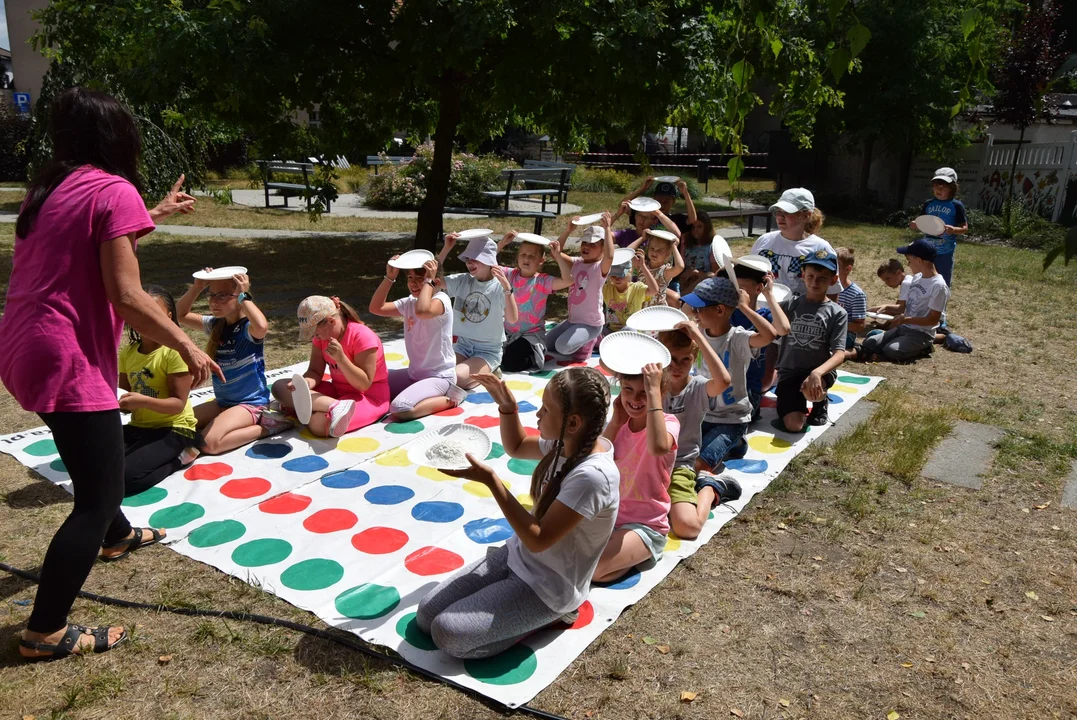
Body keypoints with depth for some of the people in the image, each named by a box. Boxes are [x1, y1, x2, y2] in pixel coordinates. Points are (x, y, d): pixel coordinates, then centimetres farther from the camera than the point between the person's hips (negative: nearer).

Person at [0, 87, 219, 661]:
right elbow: (126, 296, -19)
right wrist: (187, 348, -9)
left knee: (100, 445, 31)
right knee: (97, 497, -3)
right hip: (65, 356, -10)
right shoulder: (113, 190, -12)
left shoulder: (51, 187, 13)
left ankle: (114, 534, 54)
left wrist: (158, 212, 39)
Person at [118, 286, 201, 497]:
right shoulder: (127, 352, 6)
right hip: (138, 427, 7)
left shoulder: (174, 351, -15)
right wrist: (120, 402, -14)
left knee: (126, 476, -25)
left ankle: (177, 458, -1)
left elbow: (179, 404, -18)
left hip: (173, 430, -7)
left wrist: (143, 401, -34)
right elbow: (125, 392, 11)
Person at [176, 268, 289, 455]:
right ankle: (248, 423, 5)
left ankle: (265, 426, -7)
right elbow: (180, 315, 12)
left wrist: (244, 296, -31)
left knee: (209, 443, -27)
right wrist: (197, 288, -3)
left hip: (251, 403, -9)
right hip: (222, 401, 9)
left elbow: (262, 327, -43)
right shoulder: (216, 324, 5)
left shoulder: (249, 328, -18)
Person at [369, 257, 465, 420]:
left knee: (400, 409, -29)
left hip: (439, 376, -9)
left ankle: (449, 399, -6)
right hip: (413, 373, 9)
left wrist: (428, 281, -28)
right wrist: (389, 277, -5)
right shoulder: (409, 302, 6)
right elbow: (376, 308, 2)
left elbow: (422, 311, -40)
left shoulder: (441, 299, -18)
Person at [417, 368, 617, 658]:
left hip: (547, 586, -8)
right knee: (427, 614, 4)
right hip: (516, 556, 8)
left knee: (447, 633, -15)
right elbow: (516, 447, 16)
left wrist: (490, 480, -29)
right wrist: (507, 407, -3)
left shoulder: (592, 476, -31)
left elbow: (537, 539, -27)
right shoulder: (569, 443, -5)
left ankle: (550, 615, 0)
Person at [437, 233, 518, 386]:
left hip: (489, 351, -5)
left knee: (455, 378, -28)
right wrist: (446, 248, -12)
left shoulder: (499, 286, -11)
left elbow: (513, 319, -23)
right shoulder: (462, 280, 3)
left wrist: (507, 288, -37)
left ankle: (487, 373, 4)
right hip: (463, 344, 5)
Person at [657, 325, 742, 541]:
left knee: (687, 527, -25)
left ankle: (709, 488, 9)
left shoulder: (698, 388, -8)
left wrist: (698, 337, -26)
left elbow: (723, 380, -29)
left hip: (679, 467, -4)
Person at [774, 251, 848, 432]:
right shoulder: (790, 304, 2)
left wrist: (817, 373, -32)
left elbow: (839, 354, -12)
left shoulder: (837, 313, -3)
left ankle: (820, 401, 2)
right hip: (789, 371, 1)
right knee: (793, 426, -17)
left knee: (810, 390, -38)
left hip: (821, 371, -1)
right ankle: (801, 400, 19)